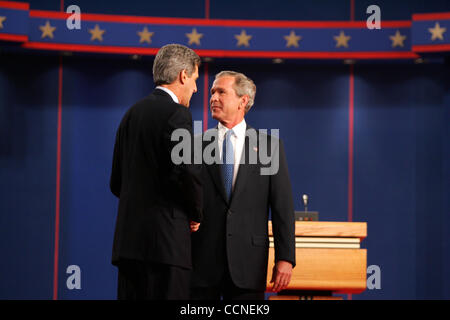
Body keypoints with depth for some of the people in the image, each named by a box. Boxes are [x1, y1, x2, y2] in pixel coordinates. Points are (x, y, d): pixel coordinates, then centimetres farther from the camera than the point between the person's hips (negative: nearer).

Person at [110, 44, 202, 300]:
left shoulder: (133, 113, 17)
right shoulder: (176, 113, -8)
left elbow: (117, 182, 20)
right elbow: (188, 172, -20)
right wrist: (196, 214, -3)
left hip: (128, 238, 8)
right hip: (165, 240, -8)